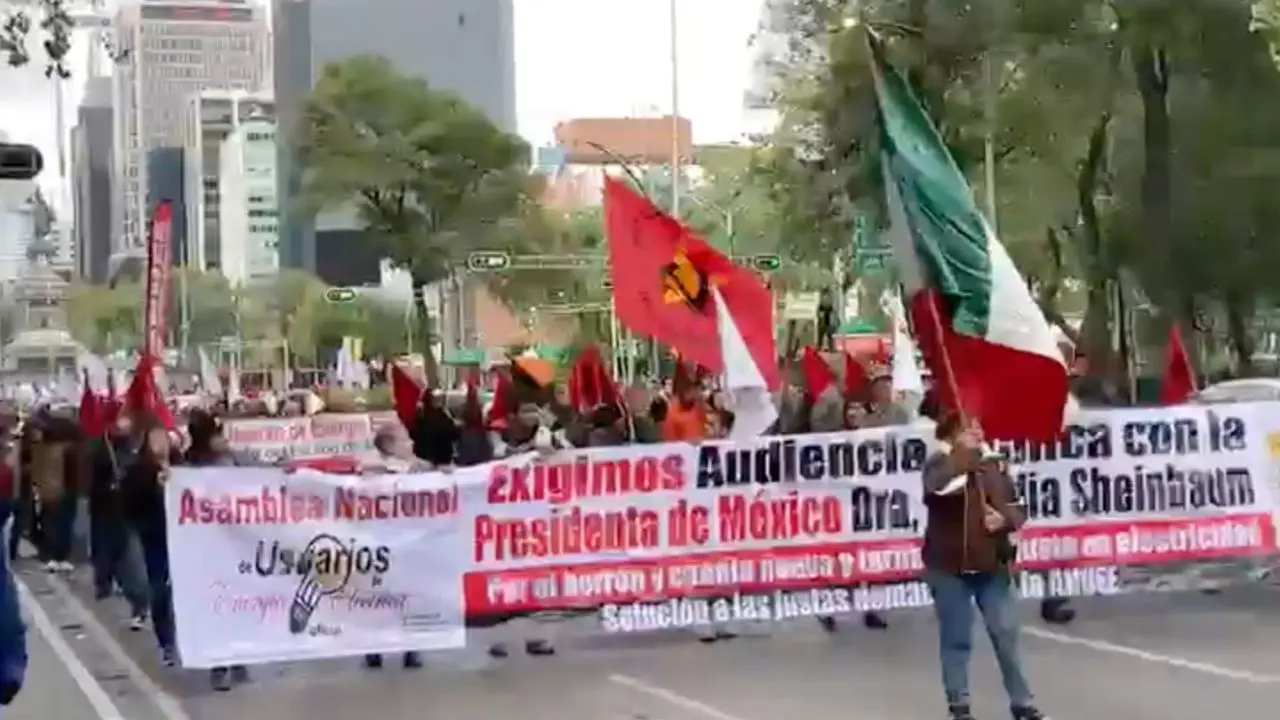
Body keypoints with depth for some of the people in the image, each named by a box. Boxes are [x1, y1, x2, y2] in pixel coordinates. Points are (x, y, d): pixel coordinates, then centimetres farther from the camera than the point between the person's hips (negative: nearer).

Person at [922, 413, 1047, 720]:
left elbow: (1017, 510, 9)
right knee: (956, 639, 4)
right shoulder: (939, 465, -8)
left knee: (1006, 635, 8)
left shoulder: (993, 467, 4)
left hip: (991, 565, 4)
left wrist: (1006, 518, -13)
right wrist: (964, 453, -38)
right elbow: (936, 486, -32)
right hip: (949, 567, -3)